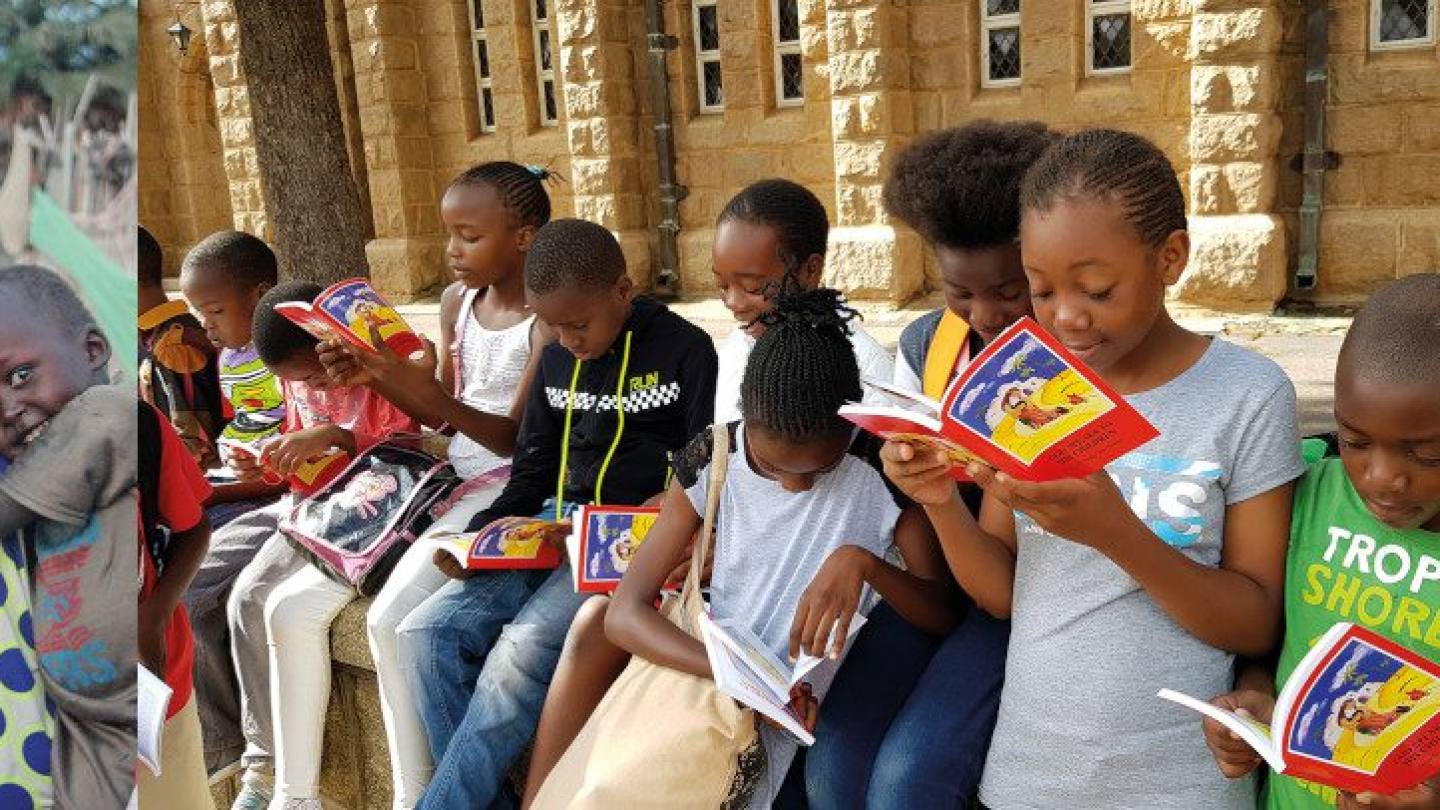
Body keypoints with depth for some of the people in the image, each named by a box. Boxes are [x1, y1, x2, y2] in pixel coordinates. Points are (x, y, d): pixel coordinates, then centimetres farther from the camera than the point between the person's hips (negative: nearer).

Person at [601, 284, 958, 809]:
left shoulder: (883, 466, -10)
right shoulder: (713, 459, -5)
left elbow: (943, 613, -7)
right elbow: (625, 613, -9)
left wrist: (863, 562, -27)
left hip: (805, 701, -3)